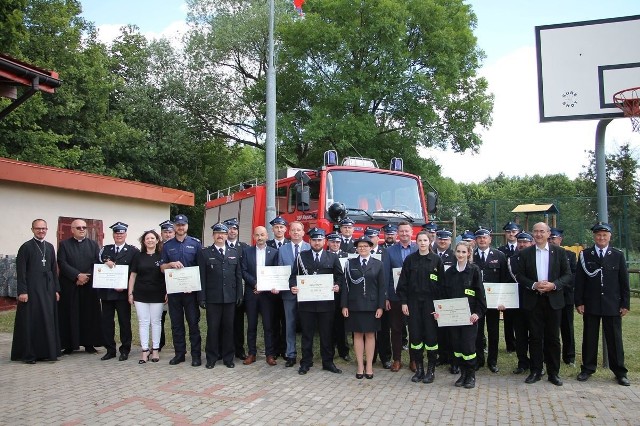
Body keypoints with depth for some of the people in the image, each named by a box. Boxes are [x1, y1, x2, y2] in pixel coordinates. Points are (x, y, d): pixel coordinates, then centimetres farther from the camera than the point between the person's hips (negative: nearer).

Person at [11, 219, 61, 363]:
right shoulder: (26, 247, -4)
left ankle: (48, 351, 17)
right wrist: (22, 291, -14)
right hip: (32, 290, -5)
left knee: (49, 321, 8)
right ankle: (28, 354, 11)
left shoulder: (50, 247, 11)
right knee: (30, 322, 1)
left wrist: (56, 289, 9)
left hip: (48, 289, 5)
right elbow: (21, 271, -7)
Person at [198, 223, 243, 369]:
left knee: (228, 327, 8)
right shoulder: (204, 253, 3)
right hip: (212, 298, -2)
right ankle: (212, 358, 17)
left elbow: (238, 275, 10)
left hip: (230, 297, 2)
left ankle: (228, 357, 20)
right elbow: (201, 276, -1)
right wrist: (202, 297, -6)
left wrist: (239, 294, 4)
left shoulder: (234, 253, 11)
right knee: (212, 328, 4)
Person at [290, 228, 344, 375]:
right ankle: (306, 362, 20)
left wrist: (338, 285, -12)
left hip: (326, 302, 0)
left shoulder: (333, 257, 7)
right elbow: (294, 275, 7)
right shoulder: (301, 256, 7)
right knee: (307, 333, 8)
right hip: (306, 301, 0)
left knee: (326, 334, 8)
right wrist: (293, 286, -11)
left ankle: (328, 362, 21)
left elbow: (340, 276, 7)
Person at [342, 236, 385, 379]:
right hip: (355, 305, 1)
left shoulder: (378, 264, 2)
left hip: (371, 305, 0)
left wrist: (381, 307, -5)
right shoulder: (350, 264, 4)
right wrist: (344, 305, -3)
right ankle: (360, 366, 15)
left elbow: (382, 287, 1)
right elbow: (346, 285, 2)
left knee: (370, 335, 7)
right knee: (358, 335, 6)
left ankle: (369, 366, 16)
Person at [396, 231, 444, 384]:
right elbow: (403, 282, 4)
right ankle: (419, 369, 17)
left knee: (431, 335, 1)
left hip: (430, 302, -1)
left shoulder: (436, 260, 1)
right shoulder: (410, 259, 4)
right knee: (415, 335, 4)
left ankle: (431, 370, 15)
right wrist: (404, 302, -1)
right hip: (414, 302, 2)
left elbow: (441, 283, 0)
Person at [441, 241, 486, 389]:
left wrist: (478, 312, -13)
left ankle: (471, 375, 13)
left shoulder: (474, 270, -3)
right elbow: (445, 293, 11)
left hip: (469, 315, -4)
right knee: (456, 345, 6)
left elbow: (480, 293, -5)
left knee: (468, 345, -4)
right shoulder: (449, 272, 8)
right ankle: (463, 373, 21)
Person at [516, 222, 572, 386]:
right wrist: (534, 285, -14)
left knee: (553, 337, 5)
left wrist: (554, 285, -14)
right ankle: (535, 371, 14)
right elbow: (520, 276, 2)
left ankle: (554, 372, 16)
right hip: (533, 300, 0)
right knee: (535, 337, 5)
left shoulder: (559, 252, 4)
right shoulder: (525, 253, 4)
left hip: (553, 300, 0)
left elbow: (568, 275, 2)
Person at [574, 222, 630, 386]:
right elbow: (579, 280, 1)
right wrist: (579, 302, -4)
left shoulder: (618, 255, 4)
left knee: (615, 339, 6)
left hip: (612, 305, 0)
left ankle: (620, 372, 18)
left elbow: (624, 282, 4)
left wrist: (625, 304, 0)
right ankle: (587, 369, 19)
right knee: (589, 338, 8)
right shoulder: (585, 255, 2)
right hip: (590, 305, 0)